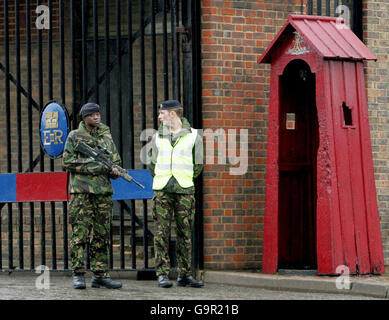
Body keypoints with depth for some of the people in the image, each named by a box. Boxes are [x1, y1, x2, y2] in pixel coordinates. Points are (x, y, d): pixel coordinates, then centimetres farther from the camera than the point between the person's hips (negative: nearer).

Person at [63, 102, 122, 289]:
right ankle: (78, 275, -6)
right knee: (80, 233, -7)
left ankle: (100, 275, 8)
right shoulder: (74, 136, 2)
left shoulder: (106, 136, 16)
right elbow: (67, 162, -5)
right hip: (81, 191, -5)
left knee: (102, 235, 5)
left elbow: (116, 161, 19)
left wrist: (114, 170, -5)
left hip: (104, 191, 5)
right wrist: (93, 166, -12)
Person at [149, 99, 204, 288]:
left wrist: (184, 180, 9)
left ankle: (185, 275, 5)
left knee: (185, 233, 1)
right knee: (162, 232, -4)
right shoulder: (158, 137, 12)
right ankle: (163, 274, -3)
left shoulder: (193, 136, 5)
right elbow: (152, 164, 18)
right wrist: (163, 180, 11)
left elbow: (198, 166, 9)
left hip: (185, 191, -1)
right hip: (162, 190, 1)